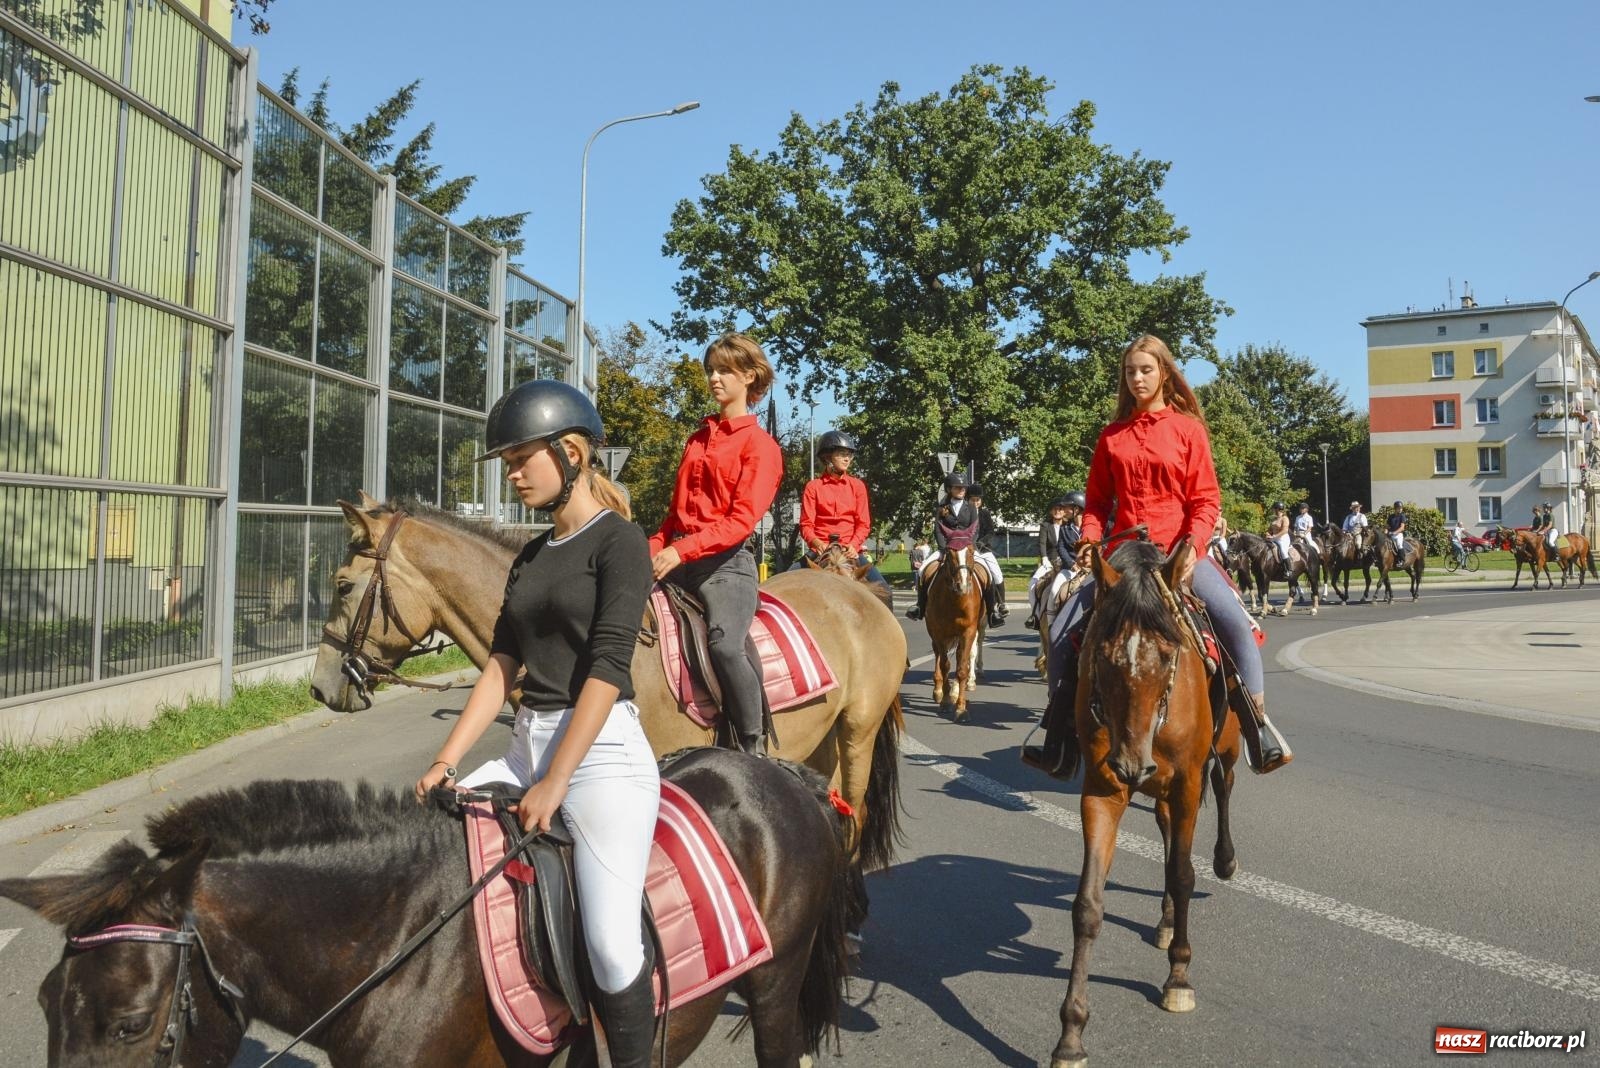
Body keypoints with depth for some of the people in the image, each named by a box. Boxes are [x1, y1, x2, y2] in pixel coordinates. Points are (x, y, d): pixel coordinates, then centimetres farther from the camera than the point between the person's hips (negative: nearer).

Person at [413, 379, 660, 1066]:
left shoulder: (618, 541, -8)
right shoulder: (530, 558, 15)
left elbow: (607, 669, -16)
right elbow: (503, 663, 11)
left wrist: (554, 785, -19)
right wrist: (445, 763, 1)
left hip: (603, 751, -8)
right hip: (527, 747, 8)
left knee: (612, 946, -13)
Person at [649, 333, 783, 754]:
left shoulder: (760, 444, -1)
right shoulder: (698, 439, 21)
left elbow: (742, 519, -13)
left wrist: (681, 550, -22)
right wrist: (654, 549, 2)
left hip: (726, 560, -7)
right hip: (679, 558, 7)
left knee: (724, 643, -28)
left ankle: (755, 748, -16)